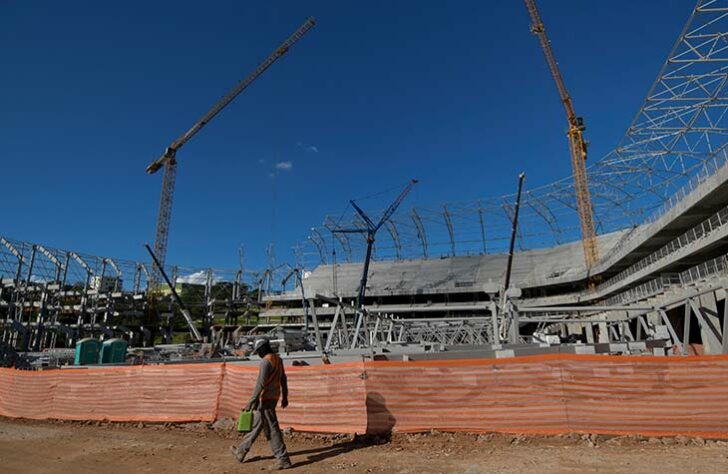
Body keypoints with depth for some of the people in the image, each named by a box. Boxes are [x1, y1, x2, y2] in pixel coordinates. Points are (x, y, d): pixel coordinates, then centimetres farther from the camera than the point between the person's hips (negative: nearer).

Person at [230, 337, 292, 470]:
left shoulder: (266, 361, -20)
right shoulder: (278, 359, 10)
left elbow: (260, 383, -26)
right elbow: (283, 379, 17)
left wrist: (251, 401, -24)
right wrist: (284, 396, 24)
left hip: (265, 399, -10)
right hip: (273, 397, 10)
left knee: (272, 429, -3)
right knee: (256, 424, 21)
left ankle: (283, 459, 2)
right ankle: (242, 452, 36)